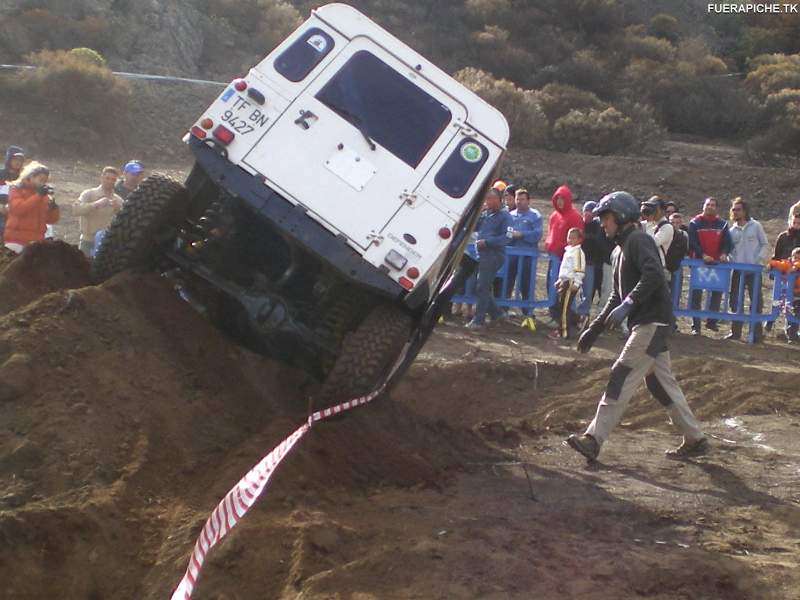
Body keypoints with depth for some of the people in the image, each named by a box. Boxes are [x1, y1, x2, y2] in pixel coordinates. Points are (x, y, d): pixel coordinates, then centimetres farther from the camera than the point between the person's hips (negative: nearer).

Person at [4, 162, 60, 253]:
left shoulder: (44, 195, 14)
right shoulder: (17, 189, 3)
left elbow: (52, 219, 14)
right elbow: (18, 209, -15)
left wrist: (53, 206, -7)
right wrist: (38, 195, -15)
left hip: (37, 242, 4)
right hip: (17, 240, -4)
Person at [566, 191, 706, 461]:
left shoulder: (638, 240, -8)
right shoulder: (620, 251, 23)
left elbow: (653, 275, -26)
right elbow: (617, 296, 27)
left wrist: (628, 305, -33)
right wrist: (594, 329, 23)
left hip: (652, 321, -10)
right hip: (645, 324, 10)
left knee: (622, 377, -13)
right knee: (661, 382, 12)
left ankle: (594, 439, -17)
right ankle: (695, 439, 18)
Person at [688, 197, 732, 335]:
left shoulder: (722, 224, 8)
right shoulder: (695, 223, 1)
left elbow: (727, 242, 4)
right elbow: (692, 242, -7)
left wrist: (724, 254, -16)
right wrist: (703, 255, -20)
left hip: (717, 262, 2)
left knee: (717, 291, 2)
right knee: (696, 294, 0)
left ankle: (712, 321, 14)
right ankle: (695, 325, 4)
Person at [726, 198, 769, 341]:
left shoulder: (756, 226, 2)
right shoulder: (732, 230, 10)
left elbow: (765, 245, 3)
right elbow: (729, 248, 13)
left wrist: (760, 260, -10)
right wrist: (730, 259, -6)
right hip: (737, 270, 4)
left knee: (756, 301, -2)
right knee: (735, 301, 4)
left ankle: (756, 332, 2)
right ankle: (735, 331, 12)